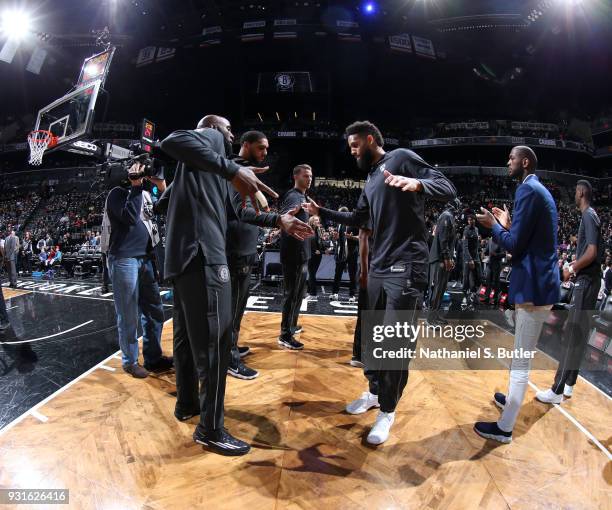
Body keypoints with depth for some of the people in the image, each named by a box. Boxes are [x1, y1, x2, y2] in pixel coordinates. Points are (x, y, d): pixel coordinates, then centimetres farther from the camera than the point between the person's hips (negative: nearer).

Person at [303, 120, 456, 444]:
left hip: (406, 268, -9)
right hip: (378, 268, 9)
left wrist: (417, 183, -34)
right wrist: (322, 213, 24)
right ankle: (375, 392, 36)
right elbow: (358, 219, 29)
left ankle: (387, 411, 15)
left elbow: (448, 189, -13)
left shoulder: (401, 158, -5)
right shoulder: (371, 180, 19)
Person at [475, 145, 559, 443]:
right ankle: (511, 399, 42)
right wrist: (508, 225, 15)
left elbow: (514, 245, -18)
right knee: (522, 355, 24)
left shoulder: (528, 189, -15)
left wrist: (493, 226, -3)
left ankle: (504, 428, 8)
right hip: (539, 279, 11)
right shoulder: (539, 190, 17)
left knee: (521, 361, -2)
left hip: (534, 284, -10)